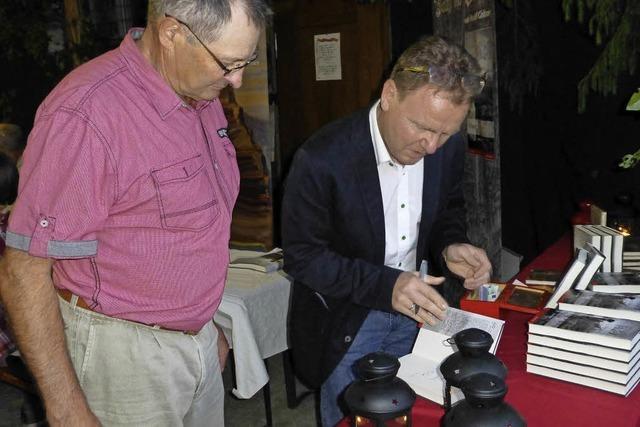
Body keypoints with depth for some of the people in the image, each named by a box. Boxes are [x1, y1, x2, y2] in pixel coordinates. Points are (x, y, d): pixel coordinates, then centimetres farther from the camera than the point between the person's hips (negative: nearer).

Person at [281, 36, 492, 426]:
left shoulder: (449, 147, -11)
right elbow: (302, 255, -21)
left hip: (417, 308, 5)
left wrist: (450, 245, -16)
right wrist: (385, 285, -32)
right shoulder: (323, 159, -27)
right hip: (348, 321, -4)